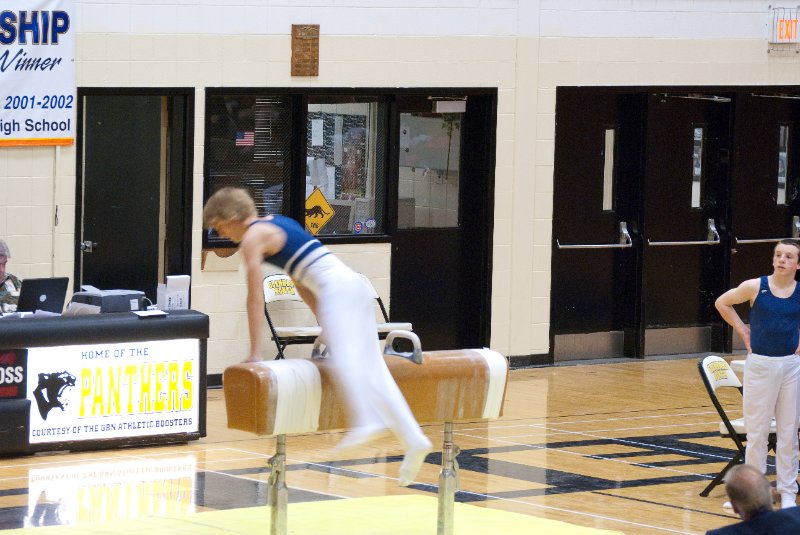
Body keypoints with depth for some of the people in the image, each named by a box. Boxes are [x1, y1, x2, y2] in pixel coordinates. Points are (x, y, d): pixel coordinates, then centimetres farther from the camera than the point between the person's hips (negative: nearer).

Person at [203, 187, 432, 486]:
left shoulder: (252, 238, -2)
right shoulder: (276, 224, 26)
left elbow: (255, 297, -5)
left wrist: (255, 352, -5)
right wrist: (324, 321, 35)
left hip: (337, 287, -9)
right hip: (352, 284, 9)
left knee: (344, 358, -29)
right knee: (373, 369, 4)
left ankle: (367, 420, -52)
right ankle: (414, 440, -2)